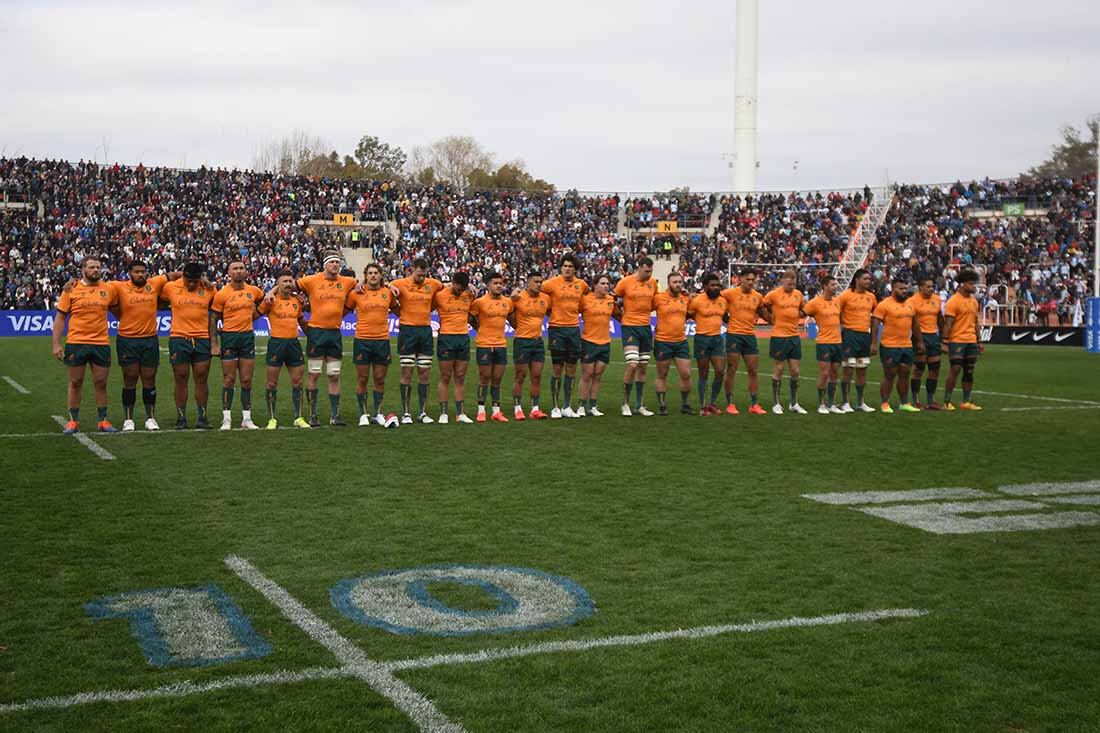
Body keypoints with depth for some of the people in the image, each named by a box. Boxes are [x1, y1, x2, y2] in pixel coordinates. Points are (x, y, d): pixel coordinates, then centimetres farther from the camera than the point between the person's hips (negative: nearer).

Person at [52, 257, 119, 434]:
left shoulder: (108, 290, 5)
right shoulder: (71, 289, 0)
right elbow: (60, 317, 2)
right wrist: (56, 344, -4)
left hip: (101, 344, 1)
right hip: (76, 343, -1)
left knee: (101, 383, 6)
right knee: (75, 382, 6)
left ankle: (102, 421, 15)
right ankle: (73, 421, 14)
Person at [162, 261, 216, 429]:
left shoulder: (209, 289, 2)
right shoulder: (171, 287, -1)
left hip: (202, 339, 1)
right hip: (178, 338, -1)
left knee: (201, 379, 3)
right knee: (181, 379, 3)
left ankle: (202, 418, 10)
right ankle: (181, 418, 10)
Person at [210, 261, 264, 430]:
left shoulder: (253, 291, 4)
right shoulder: (222, 294, -6)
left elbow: (264, 300, 28)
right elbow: (213, 319, -3)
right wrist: (214, 344, -9)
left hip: (248, 336, 3)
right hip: (229, 336, -3)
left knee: (247, 380, 6)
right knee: (229, 380, 0)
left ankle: (246, 419, 12)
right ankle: (226, 419, 6)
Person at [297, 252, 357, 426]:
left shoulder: (347, 282, 5)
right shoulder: (312, 281, -4)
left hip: (335, 332, 3)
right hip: (316, 332, -3)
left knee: (334, 376, 6)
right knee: (313, 374, 0)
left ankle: (335, 415, 12)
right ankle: (313, 415, 9)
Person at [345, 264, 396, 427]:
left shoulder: (388, 292, 7)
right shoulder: (356, 293, -1)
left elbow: (396, 310, 22)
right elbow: (343, 311, 7)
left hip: (382, 340, 2)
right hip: (362, 341, -2)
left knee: (380, 379, 7)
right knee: (362, 379, 3)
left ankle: (377, 413, 18)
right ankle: (363, 414, 12)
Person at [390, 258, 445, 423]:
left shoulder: (433, 284, 5)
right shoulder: (400, 284, -4)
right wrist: (390, 287, -14)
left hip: (426, 330, 3)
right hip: (407, 330, -3)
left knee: (424, 374, 6)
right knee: (407, 373, 0)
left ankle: (423, 412, 14)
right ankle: (406, 413, 7)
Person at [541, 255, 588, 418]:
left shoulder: (582, 284, 5)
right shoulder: (552, 283, -7)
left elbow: (587, 295, 25)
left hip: (574, 328, 4)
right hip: (557, 329, -4)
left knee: (571, 369, 7)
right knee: (557, 369, -1)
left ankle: (567, 407, 16)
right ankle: (556, 407, 8)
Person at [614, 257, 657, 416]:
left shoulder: (653, 283, 5)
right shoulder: (625, 282, -9)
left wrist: (645, 310, 9)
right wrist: (621, 311, 0)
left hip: (646, 327, 5)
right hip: (630, 327, -5)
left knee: (643, 367, 9)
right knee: (632, 365, -16)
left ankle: (639, 405, 18)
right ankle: (625, 403, 0)